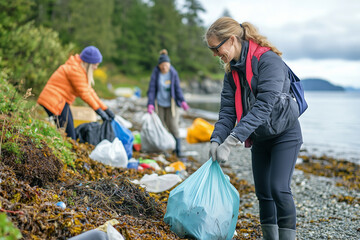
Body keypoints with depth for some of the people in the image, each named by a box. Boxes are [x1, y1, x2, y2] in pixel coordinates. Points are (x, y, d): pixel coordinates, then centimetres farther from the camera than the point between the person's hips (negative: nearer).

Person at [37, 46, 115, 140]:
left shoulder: (79, 69, 15)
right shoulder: (76, 70, -17)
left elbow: (89, 91, 14)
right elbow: (84, 93, -19)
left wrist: (106, 109, 11)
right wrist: (99, 110, -15)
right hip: (54, 102, -11)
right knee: (69, 138, -13)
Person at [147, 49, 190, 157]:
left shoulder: (173, 73, -5)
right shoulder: (155, 74, -8)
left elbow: (177, 88, 2)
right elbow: (151, 89, -6)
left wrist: (182, 102, -8)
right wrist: (150, 104, -15)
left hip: (171, 104, 0)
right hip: (159, 104, 0)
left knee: (173, 127, -5)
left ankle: (178, 151, 4)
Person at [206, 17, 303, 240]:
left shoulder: (269, 60, -23)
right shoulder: (232, 71, 1)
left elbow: (263, 106, -31)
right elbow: (228, 110, -5)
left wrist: (232, 140, -36)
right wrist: (217, 139, -22)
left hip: (285, 134, -7)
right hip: (260, 138, 7)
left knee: (279, 189, -16)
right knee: (263, 192, 8)